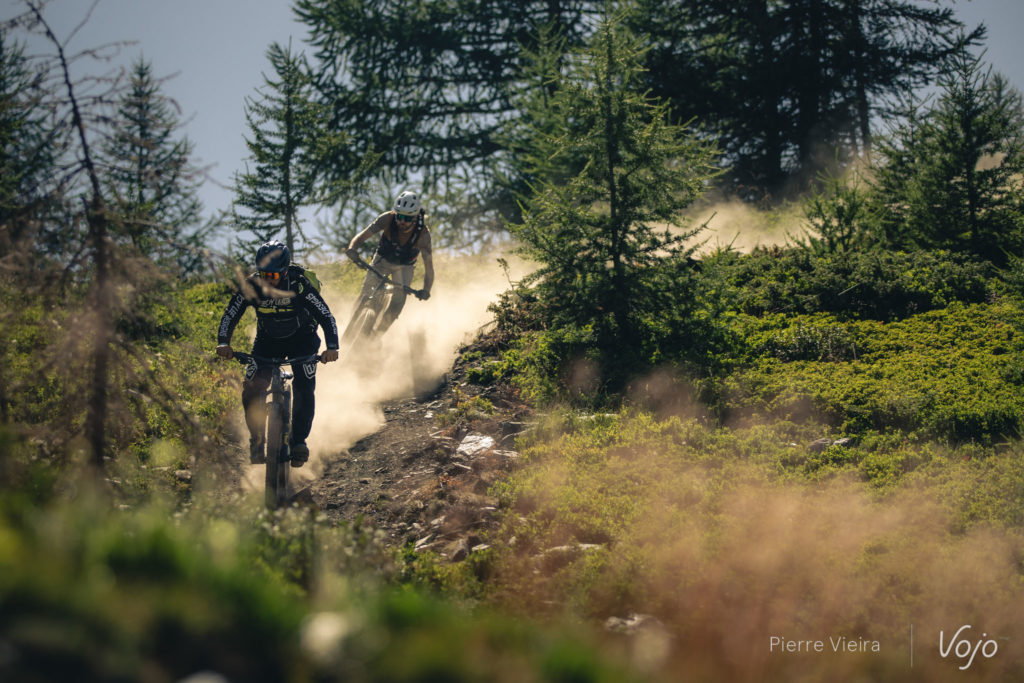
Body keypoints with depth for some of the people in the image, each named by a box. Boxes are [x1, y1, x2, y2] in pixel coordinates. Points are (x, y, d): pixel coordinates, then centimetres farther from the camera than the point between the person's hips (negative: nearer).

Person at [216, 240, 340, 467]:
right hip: (268, 340, 2)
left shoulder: (299, 285, -29)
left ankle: (299, 441, -6)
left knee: (304, 388, -22)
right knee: (252, 389, -16)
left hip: (302, 339, -2)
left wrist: (332, 348, -45)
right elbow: (229, 316, -19)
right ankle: (257, 442, 2)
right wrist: (223, 343, -36)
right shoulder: (251, 286, -22)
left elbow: (327, 317, -30)